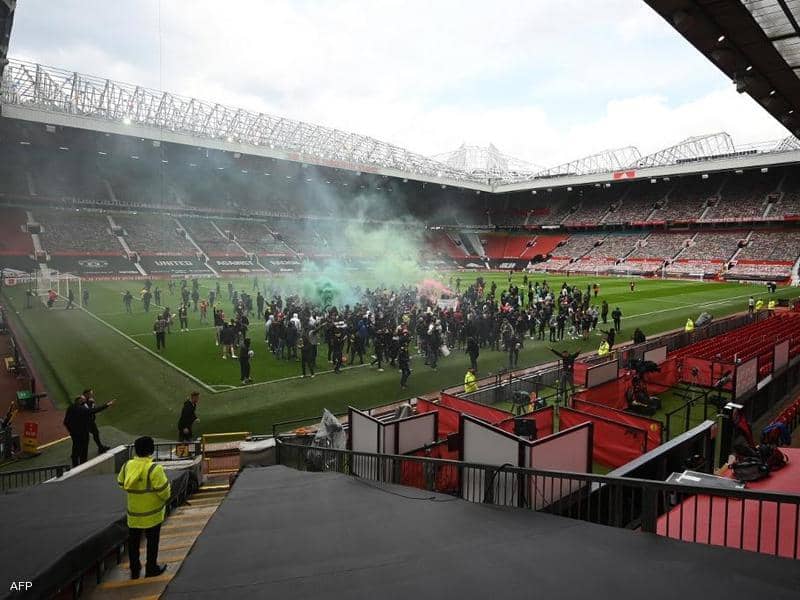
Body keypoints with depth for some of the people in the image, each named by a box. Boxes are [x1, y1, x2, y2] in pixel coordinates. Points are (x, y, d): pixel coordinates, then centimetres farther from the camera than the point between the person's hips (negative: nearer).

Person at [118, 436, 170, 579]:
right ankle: (151, 569, 23)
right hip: (152, 514, -4)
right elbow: (164, 492, -22)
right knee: (152, 541, 12)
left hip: (133, 513, 4)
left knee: (133, 541, 19)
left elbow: (121, 484, 7)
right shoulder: (155, 469, -25)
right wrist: (167, 491, 0)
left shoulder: (127, 466, -9)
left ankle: (134, 570, 29)